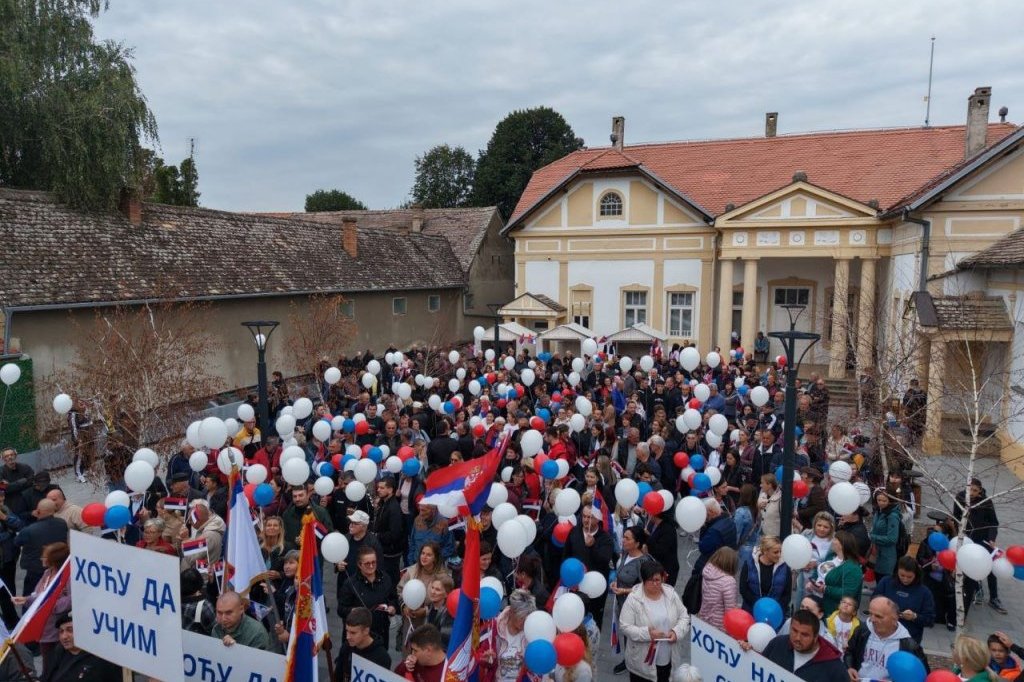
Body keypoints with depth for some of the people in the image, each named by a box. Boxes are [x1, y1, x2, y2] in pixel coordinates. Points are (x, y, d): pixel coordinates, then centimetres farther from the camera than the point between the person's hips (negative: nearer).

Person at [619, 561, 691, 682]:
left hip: (668, 657, 4)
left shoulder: (671, 593, -4)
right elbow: (624, 626, -16)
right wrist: (646, 633, -27)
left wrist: (677, 631, -15)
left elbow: (684, 616, 4)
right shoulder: (633, 599, -16)